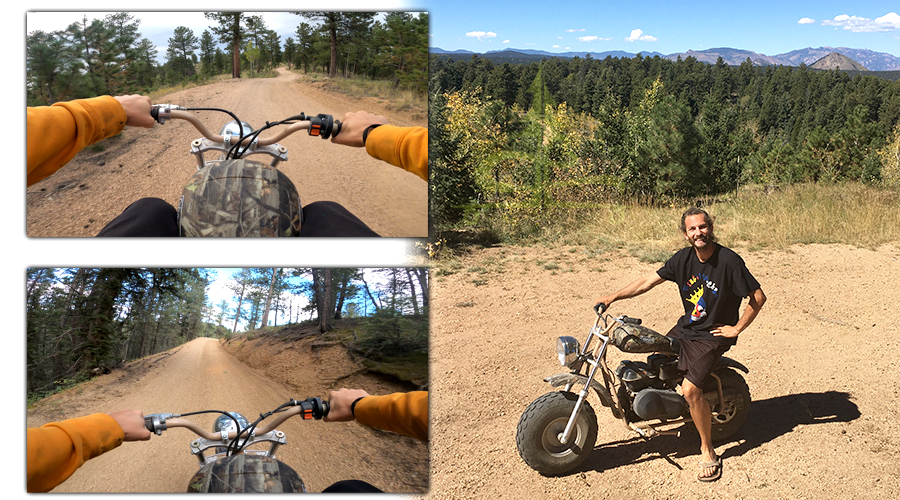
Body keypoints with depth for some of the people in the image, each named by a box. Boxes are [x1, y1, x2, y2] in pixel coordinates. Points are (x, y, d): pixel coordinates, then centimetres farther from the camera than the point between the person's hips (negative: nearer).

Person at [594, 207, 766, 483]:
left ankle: (708, 451, -2)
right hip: (685, 327, 7)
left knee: (690, 389, -20)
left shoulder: (729, 260, -18)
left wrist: (736, 328, -10)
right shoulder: (683, 258, -1)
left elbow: (758, 297, -13)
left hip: (713, 335, -7)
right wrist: (612, 297, -2)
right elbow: (649, 281, 3)